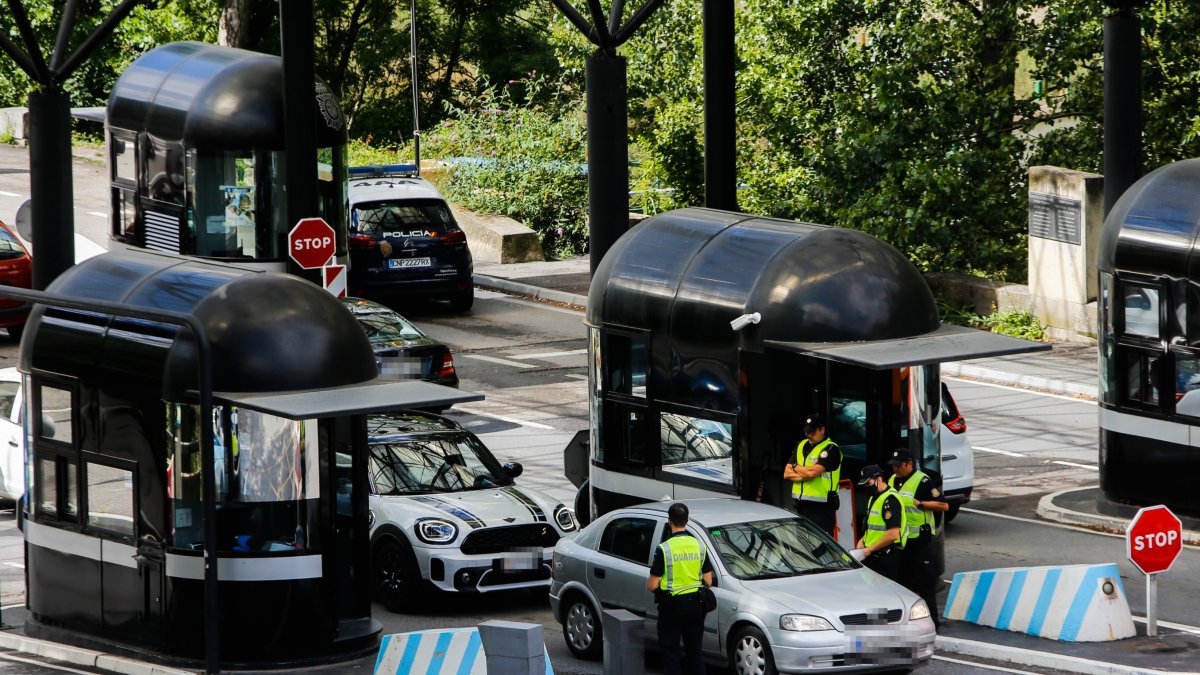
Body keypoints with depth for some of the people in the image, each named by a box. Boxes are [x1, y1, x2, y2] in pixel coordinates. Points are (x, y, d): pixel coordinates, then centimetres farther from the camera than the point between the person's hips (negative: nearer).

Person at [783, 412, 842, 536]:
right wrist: (805, 474, -9)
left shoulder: (830, 449, -7)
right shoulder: (801, 446, 15)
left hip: (821, 507, -7)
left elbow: (812, 472, -18)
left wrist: (796, 467, 1)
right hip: (801, 506, 7)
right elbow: (787, 473, 9)